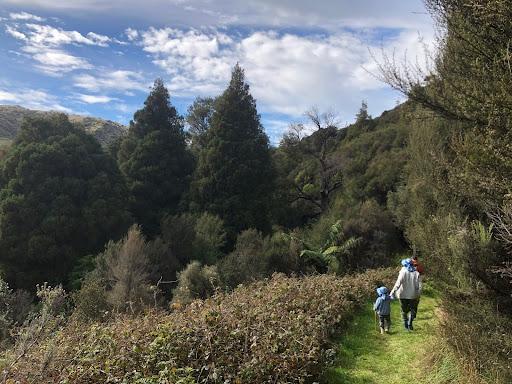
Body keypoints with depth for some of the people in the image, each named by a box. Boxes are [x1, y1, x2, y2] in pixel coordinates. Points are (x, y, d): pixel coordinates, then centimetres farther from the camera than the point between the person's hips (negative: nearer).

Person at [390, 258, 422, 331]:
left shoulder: (403, 272, -10)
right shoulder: (416, 273, -4)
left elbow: (398, 283, -19)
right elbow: (419, 286, -4)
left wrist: (393, 292, -18)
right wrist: (418, 296, 6)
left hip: (403, 295, -1)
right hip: (413, 295, 1)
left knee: (404, 310, 17)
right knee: (413, 310, 17)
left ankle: (406, 324, 24)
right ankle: (410, 323, 5)